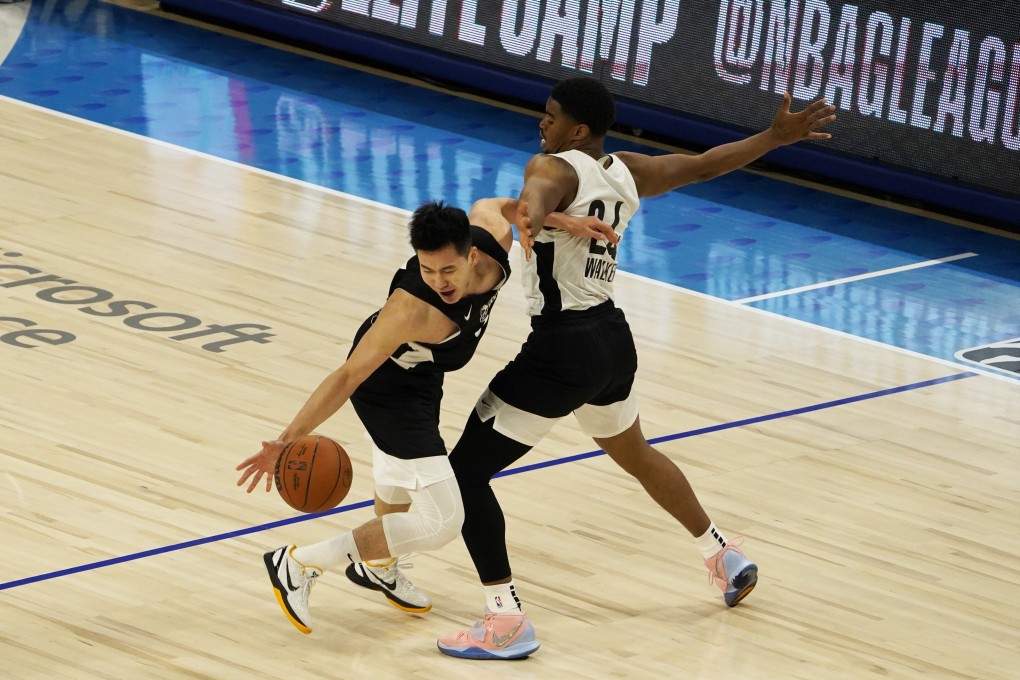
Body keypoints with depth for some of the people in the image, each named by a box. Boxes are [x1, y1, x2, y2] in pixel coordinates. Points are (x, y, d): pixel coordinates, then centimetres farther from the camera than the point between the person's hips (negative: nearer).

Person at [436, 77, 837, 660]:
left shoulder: (555, 168, -16)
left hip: (563, 350, -9)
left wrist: (529, 216, -65)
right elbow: (704, 165, 20)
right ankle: (725, 557, 48)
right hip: (613, 338, 9)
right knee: (635, 454, 35)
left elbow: (538, 192, -41)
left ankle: (507, 623, -8)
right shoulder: (629, 172, 7)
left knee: (466, 471, -4)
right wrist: (778, 137, 33)